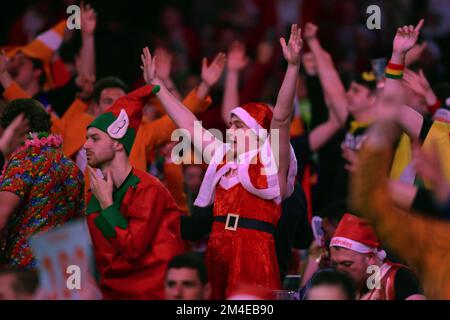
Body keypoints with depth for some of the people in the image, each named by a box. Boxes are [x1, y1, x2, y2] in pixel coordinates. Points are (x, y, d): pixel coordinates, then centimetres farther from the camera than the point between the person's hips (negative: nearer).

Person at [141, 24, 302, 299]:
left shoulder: (270, 160, -1)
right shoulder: (223, 157, 18)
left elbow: (281, 117, -13)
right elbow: (189, 124, 24)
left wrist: (293, 66, -24)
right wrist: (155, 84, 29)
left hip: (254, 253, -6)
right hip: (216, 252, 7)